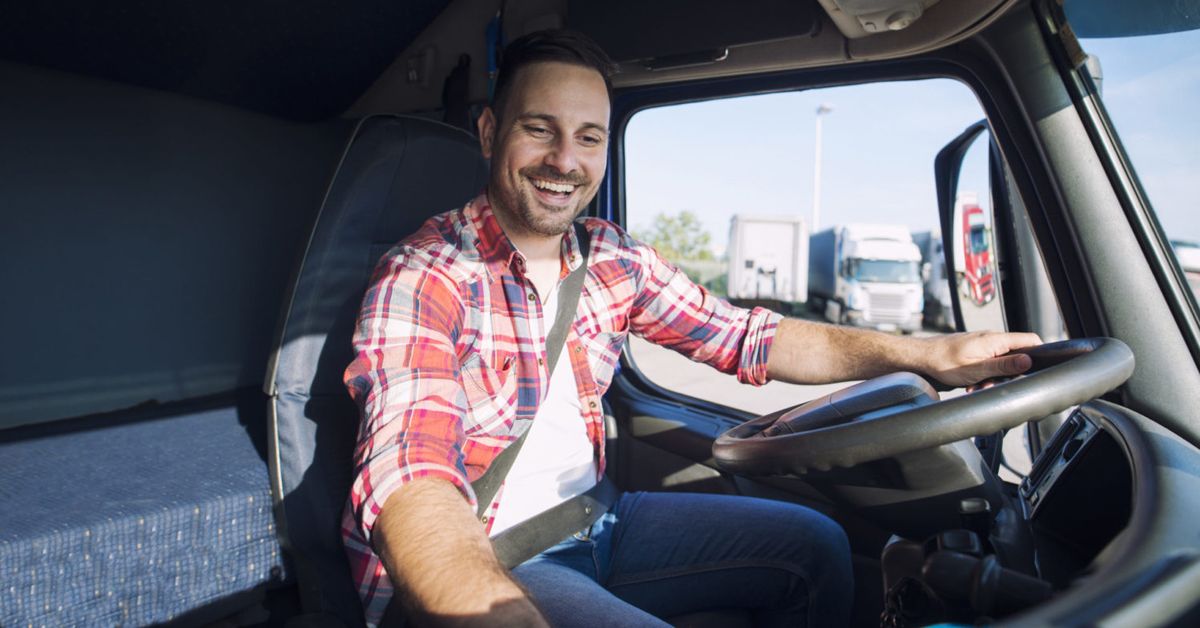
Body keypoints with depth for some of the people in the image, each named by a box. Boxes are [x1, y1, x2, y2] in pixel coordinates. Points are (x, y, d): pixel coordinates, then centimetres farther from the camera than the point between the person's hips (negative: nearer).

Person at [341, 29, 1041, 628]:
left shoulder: (615, 259, 0)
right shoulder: (424, 278, -20)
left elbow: (747, 337, 3)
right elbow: (411, 486, -34)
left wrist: (926, 352, -7)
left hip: (590, 524, 7)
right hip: (475, 567, -6)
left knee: (816, 545, 9)